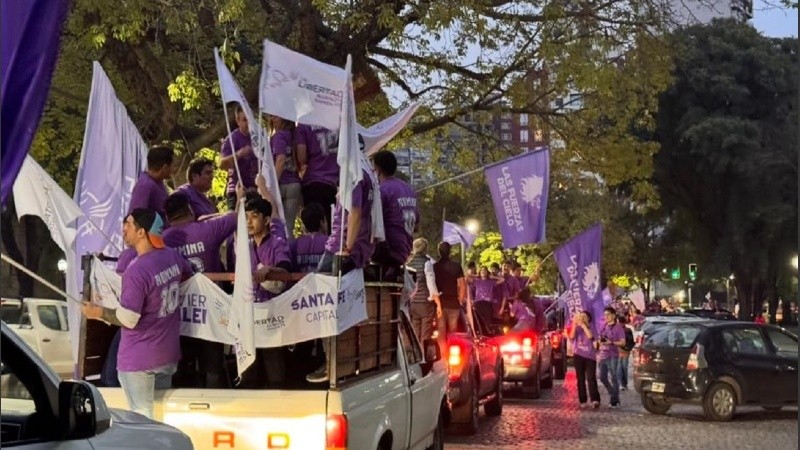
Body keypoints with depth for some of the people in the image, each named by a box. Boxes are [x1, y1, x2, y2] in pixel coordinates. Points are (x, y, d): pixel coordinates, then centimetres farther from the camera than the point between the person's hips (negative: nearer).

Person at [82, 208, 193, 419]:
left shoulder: (136, 272, -25)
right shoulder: (173, 257, -2)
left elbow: (127, 319, -22)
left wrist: (97, 312, -6)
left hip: (138, 359, -7)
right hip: (168, 354, 8)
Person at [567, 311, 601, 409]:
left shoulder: (590, 328, 7)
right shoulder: (575, 328, 10)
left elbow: (590, 336, -15)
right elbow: (571, 336, -9)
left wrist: (583, 324, -13)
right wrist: (575, 323, -10)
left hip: (590, 356, -2)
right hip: (578, 356, 2)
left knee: (591, 378, -12)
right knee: (580, 379, 2)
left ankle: (595, 400, -20)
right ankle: (583, 401, 5)